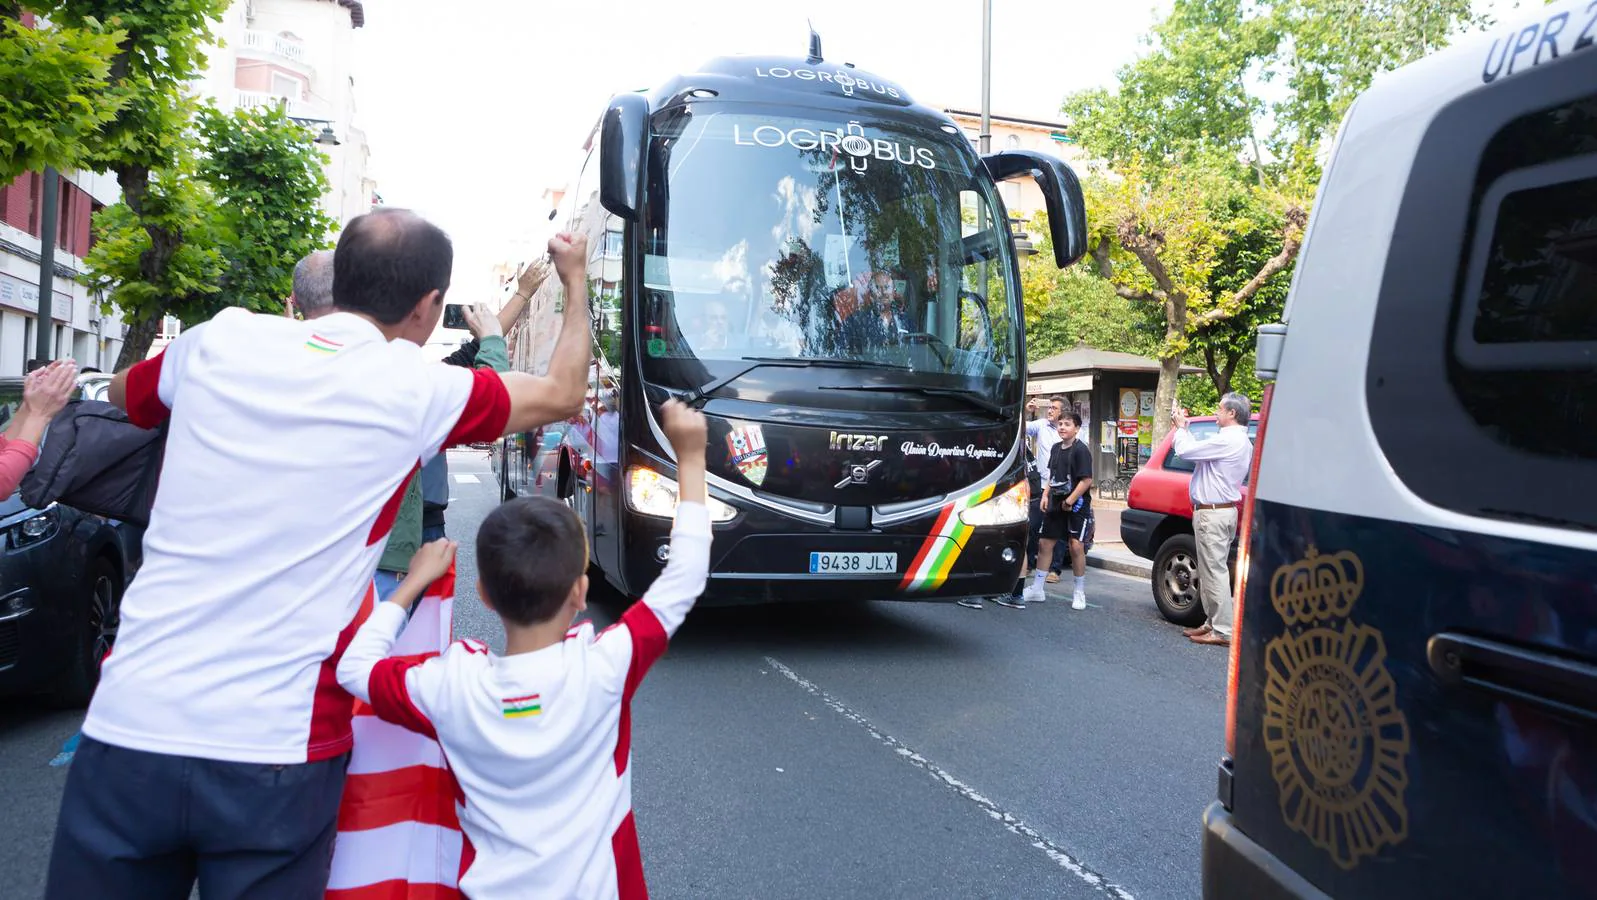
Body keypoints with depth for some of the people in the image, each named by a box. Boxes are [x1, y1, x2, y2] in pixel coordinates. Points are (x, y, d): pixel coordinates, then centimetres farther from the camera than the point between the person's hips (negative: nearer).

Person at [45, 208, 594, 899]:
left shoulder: (221, 340, 3)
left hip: (125, 726, 3)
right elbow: (562, 395, 12)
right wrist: (575, 280, 26)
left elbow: (125, 392, 27)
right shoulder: (417, 390, -6)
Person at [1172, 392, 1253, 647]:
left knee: (1214, 571, -7)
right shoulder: (1241, 441, 16)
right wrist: (1185, 429, 19)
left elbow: (1186, 451, -17)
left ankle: (1223, 631, -5)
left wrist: (1181, 428, 1)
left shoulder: (1228, 440, -18)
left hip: (1213, 513, -11)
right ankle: (1213, 623, 21)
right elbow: (1198, 451, 18)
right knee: (1213, 571, 15)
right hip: (1223, 511, 11)